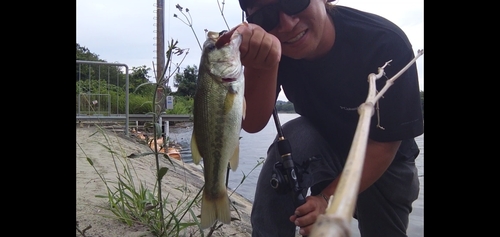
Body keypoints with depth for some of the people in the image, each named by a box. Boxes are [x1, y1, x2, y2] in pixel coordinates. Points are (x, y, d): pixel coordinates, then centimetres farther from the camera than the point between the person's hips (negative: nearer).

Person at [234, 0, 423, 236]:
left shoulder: (386, 43, -30)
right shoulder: (267, 46, -23)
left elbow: (384, 144, -24)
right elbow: (252, 124, -30)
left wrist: (329, 198, -30)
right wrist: (263, 65, -48)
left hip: (385, 159, 0)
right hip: (320, 145, 1)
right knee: (292, 140, -29)